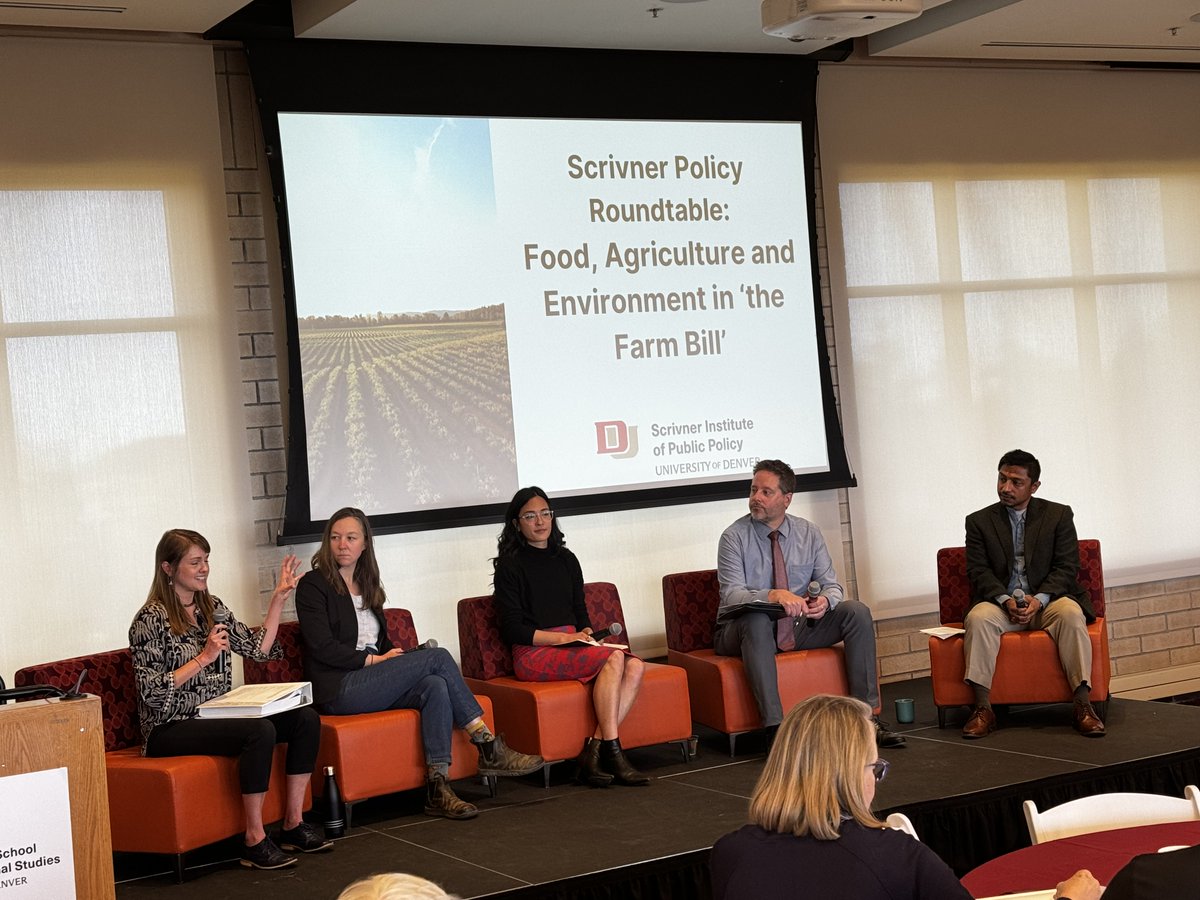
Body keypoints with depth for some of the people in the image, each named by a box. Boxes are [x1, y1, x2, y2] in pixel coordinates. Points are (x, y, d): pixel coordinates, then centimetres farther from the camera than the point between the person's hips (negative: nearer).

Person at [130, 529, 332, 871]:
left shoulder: (213, 608, 13)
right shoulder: (151, 619, -9)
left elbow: (258, 649, 11)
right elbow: (152, 693, -16)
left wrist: (278, 599, 7)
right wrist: (204, 658, -19)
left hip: (216, 717, 8)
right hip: (171, 730, -8)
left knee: (306, 717, -11)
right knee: (260, 731, -32)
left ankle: (293, 823, -6)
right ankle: (255, 840, -24)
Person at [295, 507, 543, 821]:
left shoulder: (368, 587, 23)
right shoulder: (313, 585, 1)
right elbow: (322, 647, -9)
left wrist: (393, 656, 2)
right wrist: (373, 660, -10)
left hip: (372, 683, 7)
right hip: (339, 691, -7)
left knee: (435, 686, -27)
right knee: (437, 656, -20)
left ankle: (437, 788, -35)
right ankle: (488, 748, -17)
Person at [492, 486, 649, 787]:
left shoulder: (566, 560, 20)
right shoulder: (510, 566, 0)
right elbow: (512, 629, -7)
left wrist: (586, 634, 0)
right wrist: (564, 638, -13)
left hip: (572, 648, 7)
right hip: (533, 653, -6)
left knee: (635, 666, -22)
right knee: (613, 658, -29)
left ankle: (593, 750, -28)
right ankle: (611, 751, -29)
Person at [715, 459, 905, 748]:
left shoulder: (809, 534, 4)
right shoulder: (735, 537, -8)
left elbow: (831, 585, 3)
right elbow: (731, 596, -20)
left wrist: (825, 600, -23)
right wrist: (775, 595, -38)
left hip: (799, 627, 4)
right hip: (745, 631, -4)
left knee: (857, 611, -16)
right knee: (756, 619, -39)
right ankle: (775, 729, -43)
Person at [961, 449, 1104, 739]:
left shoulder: (1059, 515, 6)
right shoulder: (979, 521, 8)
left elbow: (1066, 568, -1)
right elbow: (978, 571, 1)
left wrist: (1038, 599, -17)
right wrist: (1006, 600, -17)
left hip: (1047, 600, -1)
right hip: (1000, 602, 1)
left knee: (1071, 614, -33)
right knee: (978, 618, -32)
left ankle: (1083, 705, -32)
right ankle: (982, 709, -31)